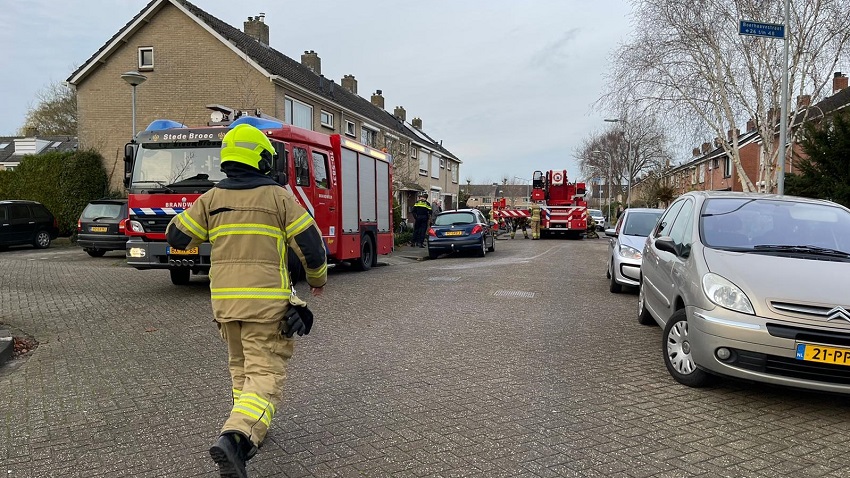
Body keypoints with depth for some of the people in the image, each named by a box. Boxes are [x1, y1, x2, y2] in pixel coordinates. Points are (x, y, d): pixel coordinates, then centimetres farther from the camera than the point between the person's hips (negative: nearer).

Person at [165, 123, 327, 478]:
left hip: (225, 299, 5)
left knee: (241, 366, 23)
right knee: (265, 373, -3)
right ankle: (236, 437, -23)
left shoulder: (211, 198, 5)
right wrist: (318, 278, 13)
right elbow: (310, 243, -4)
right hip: (267, 300, -4)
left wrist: (195, 221, 32)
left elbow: (177, 237, 11)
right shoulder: (278, 197, -4)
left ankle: (250, 429, 33)